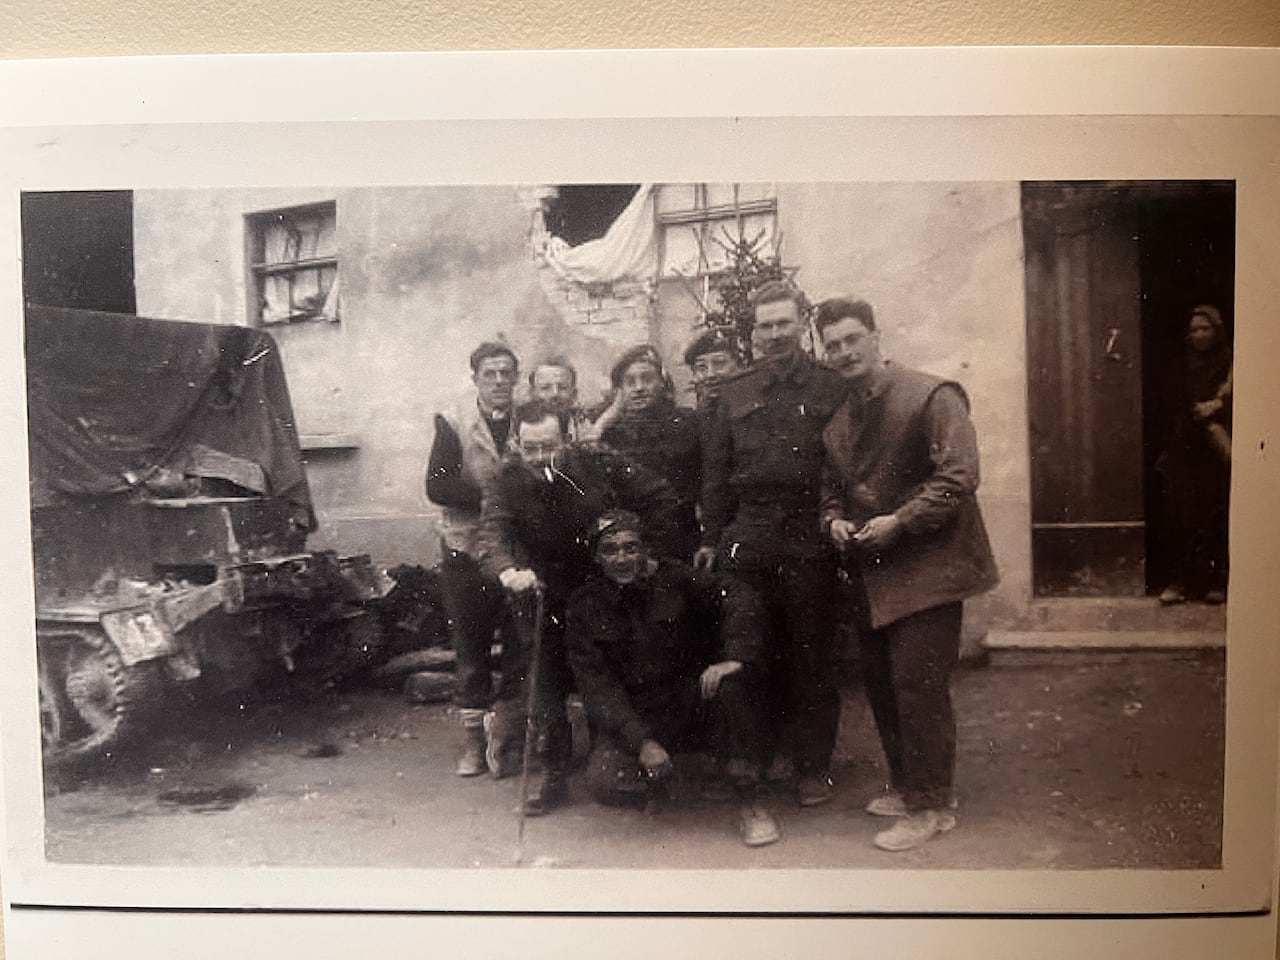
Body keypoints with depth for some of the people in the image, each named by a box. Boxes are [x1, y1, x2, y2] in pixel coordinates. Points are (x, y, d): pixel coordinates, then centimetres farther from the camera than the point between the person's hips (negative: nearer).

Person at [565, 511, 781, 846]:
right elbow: (596, 687, -9)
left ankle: (751, 805, -16)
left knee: (730, 686, -31)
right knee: (606, 784, -25)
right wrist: (641, 741, -22)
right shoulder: (584, 607, -2)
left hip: (695, 702, 0)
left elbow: (739, 597, -14)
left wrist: (735, 656, -32)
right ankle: (654, 787, 12)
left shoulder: (674, 580, -2)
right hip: (635, 719, 0)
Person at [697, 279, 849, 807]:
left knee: (811, 654, 4)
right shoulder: (735, 395, 13)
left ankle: (813, 765, 16)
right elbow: (715, 471, 13)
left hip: (809, 541, -2)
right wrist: (712, 537, 9)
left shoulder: (830, 388, 4)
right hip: (747, 541, 3)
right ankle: (772, 750, 25)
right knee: (759, 651, 8)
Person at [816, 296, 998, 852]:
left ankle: (930, 807, 9)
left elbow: (958, 477, -16)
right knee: (880, 681, 13)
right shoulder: (838, 422, 13)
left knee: (917, 683, -7)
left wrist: (899, 522, -21)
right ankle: (904, 787, 31)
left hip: (926, 567, -7)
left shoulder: (931, 397, -9)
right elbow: (831, 488, 22)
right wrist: (835, 521, 1)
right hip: (872, 572, 8)